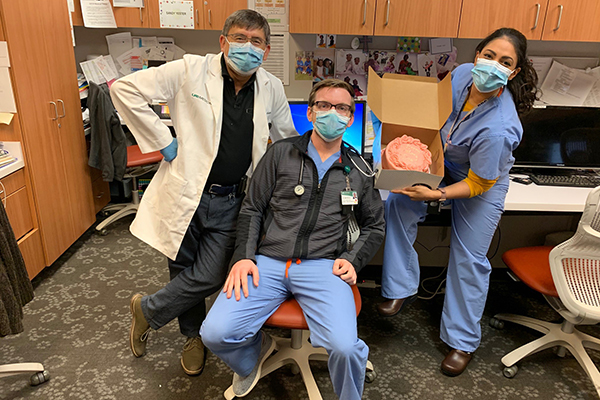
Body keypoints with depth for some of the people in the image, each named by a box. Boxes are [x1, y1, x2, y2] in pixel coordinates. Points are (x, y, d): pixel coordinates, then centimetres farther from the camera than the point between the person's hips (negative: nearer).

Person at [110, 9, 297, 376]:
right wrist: (163, 142, -10)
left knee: (210, 278, -3)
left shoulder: (272, 89, 4)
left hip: (230, 203, 2)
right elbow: (126, 89, -7)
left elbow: (288, 141, 18)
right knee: (185, 273, 12)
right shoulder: (191, 71, -7)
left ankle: (148, 311, 28)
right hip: (186, 193, -2)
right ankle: (194, 336, 42)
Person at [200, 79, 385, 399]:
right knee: (215, 334, -17)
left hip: (323, 266, 0)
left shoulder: (358, 171, 14)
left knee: (345, 347, -27)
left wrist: (353, 259, 4)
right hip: (268, 263, 1)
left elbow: (374, 226, 22)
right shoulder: (282, 153, 9)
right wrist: (244, 256, -5)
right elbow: (252, 209, 10)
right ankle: (255, 351, 20)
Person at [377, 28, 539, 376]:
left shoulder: (498, 129, -38)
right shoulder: (463, 75, -19)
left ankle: (463, 341, 22)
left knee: (469, 259, 1)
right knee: (398, 202, -16)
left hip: (482, 183, -5)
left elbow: (477, 184, -25)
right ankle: (402, 288, 1)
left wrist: (436, 195, -33)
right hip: (443, 163, 6)